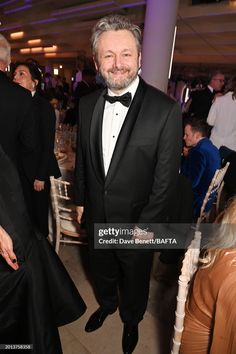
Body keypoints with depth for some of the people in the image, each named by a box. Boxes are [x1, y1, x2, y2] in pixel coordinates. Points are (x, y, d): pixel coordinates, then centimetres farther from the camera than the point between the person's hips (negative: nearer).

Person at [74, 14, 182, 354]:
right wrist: (81, 198, 10)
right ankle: (106, 304, 61)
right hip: (97, 215, 4)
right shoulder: (87, 104, -4)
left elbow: (166, 176, -15)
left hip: (138, 220, -4)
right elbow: (83, 157, 5)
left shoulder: (166, 109, -19)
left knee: (135, 277, 22)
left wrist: (147, 224, -12)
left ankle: (131, 320, 55)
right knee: (102, 269, 28)